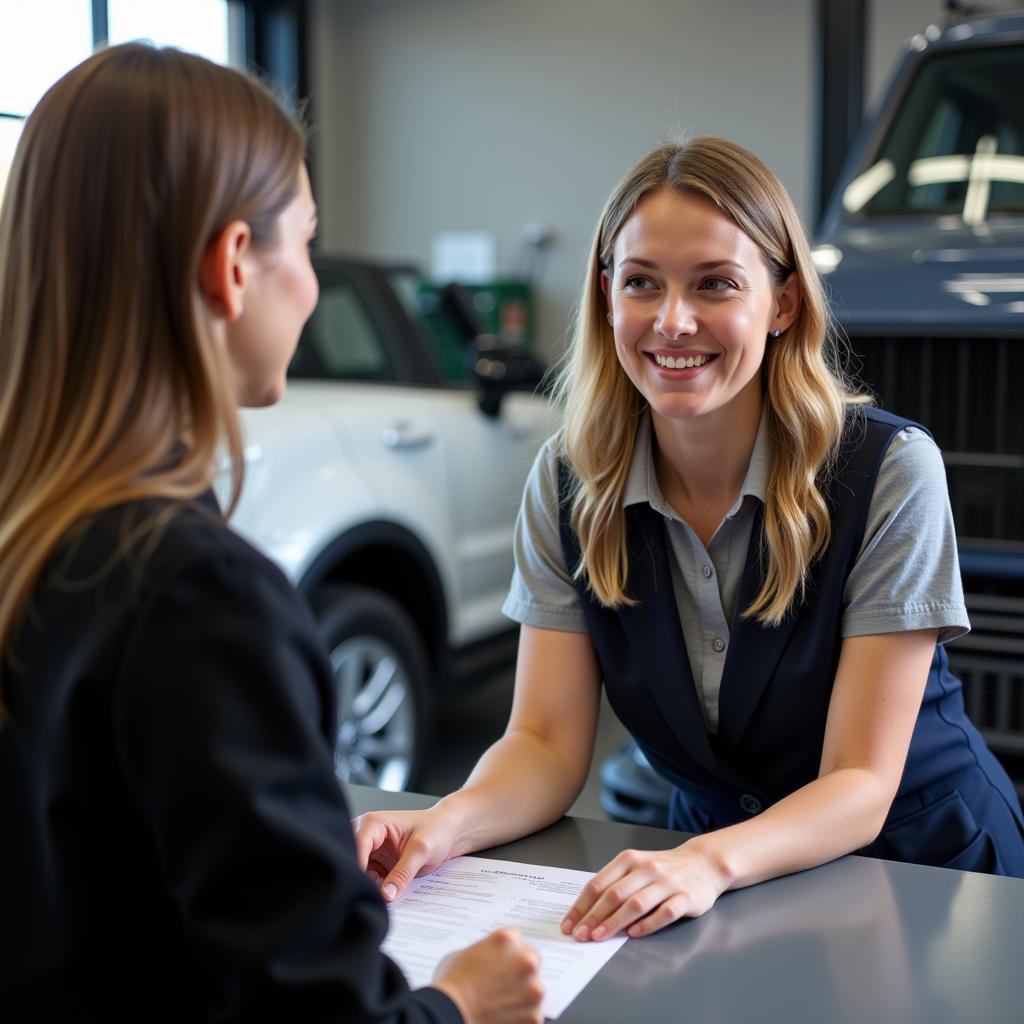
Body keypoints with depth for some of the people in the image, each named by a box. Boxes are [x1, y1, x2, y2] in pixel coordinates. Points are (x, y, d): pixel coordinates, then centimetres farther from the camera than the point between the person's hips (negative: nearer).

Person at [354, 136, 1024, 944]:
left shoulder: (889, 471, -17)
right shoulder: (570, 482, -7)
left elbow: (860, 784, -18)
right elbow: (549, 744, -9)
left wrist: (713, 862, -36)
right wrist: (449, 823, -29)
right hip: (715, 873, 2)